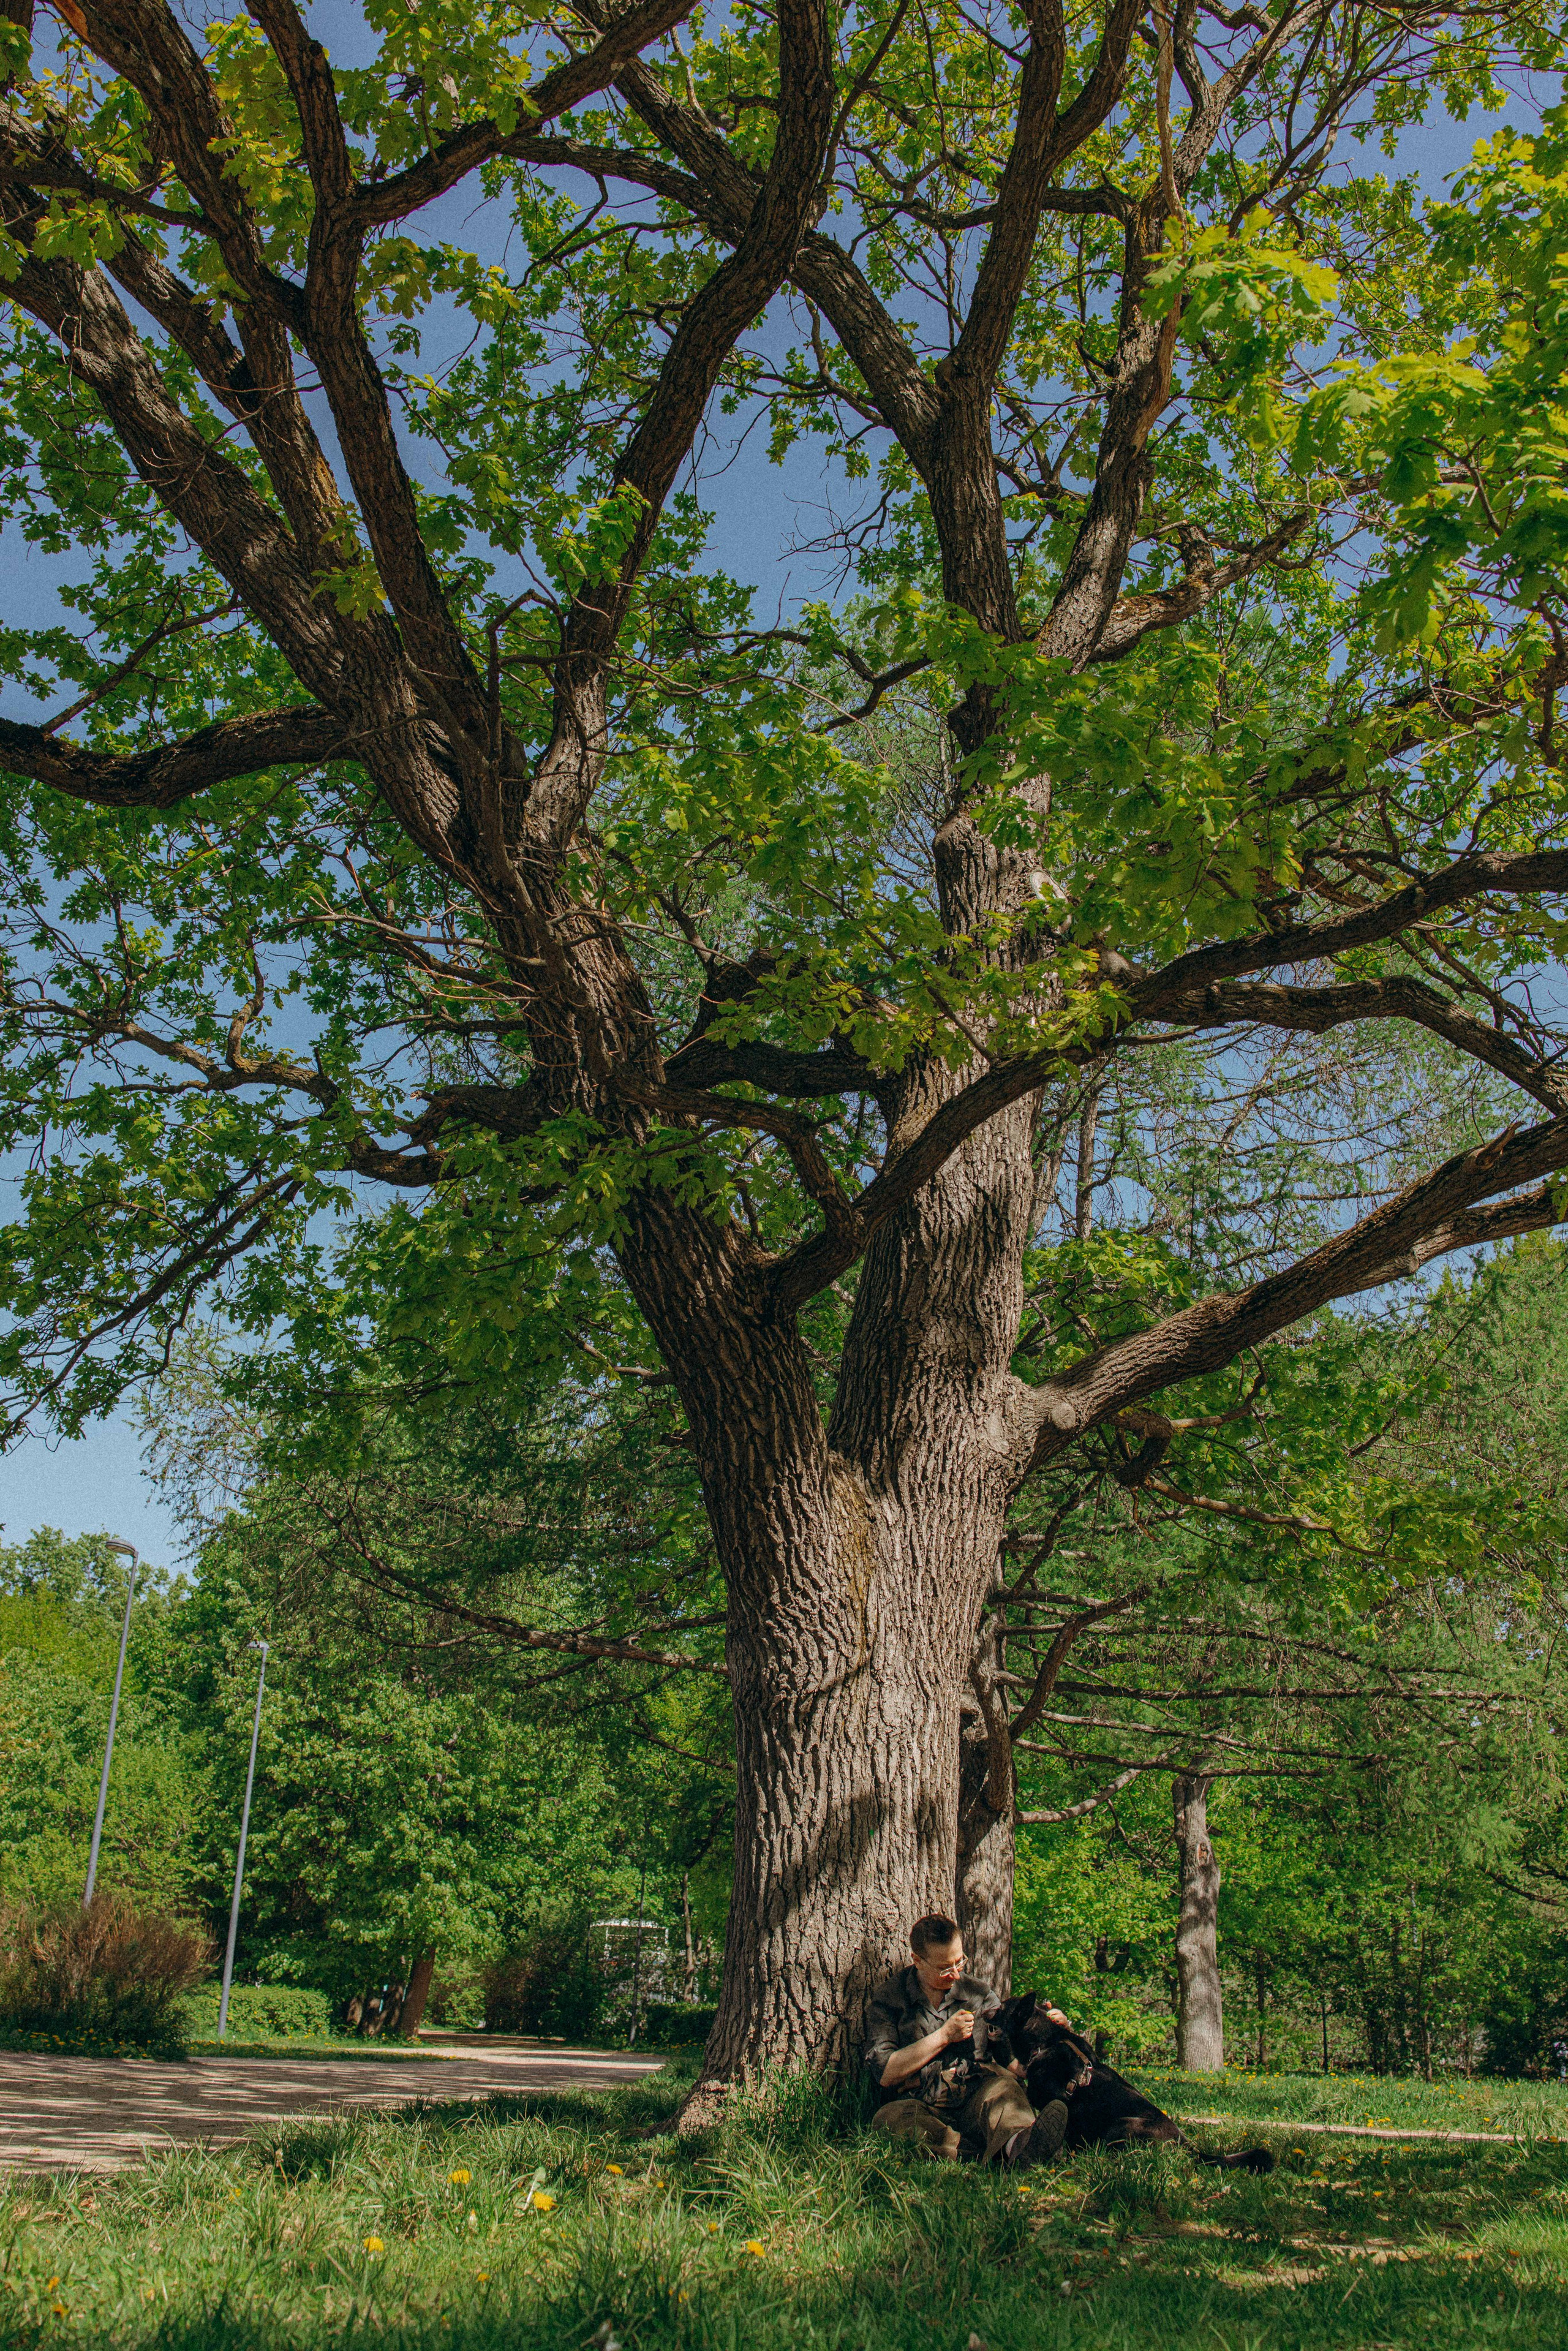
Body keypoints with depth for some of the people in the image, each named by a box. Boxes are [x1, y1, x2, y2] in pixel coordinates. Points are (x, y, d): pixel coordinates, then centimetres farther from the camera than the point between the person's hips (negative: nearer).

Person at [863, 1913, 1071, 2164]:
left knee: (1004, 2086, -30)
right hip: (922, 2108, -2)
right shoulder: (888, 1998, 8)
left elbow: (1014, 2061, 16)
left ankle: (1017, 2142, -64)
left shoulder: (979, 1993, 17)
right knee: (890, 2117, -35)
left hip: (976, 2101, 2)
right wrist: (944, 2036, -4)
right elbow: (885, 2074, -3)